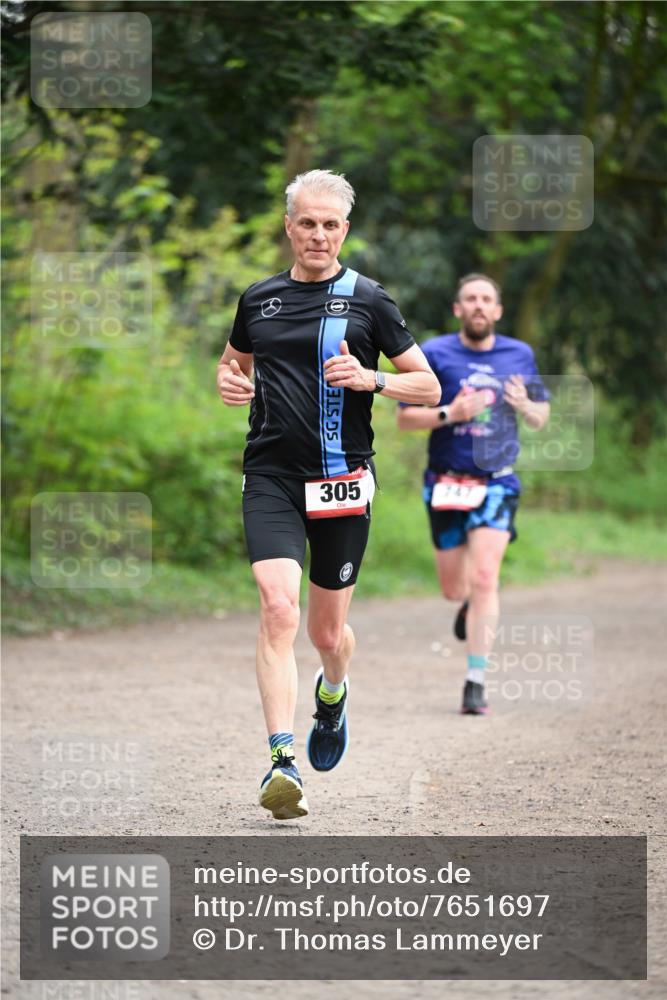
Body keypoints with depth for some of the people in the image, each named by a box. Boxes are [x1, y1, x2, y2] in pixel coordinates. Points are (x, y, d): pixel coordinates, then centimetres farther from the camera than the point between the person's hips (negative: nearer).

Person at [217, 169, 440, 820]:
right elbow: (234, 361, 28)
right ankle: (282, 761, -26)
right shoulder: (258, 300, 10)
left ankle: (333, 693, 46)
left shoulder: (367, 300, 2)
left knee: (327, 631, 8)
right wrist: (229, 383, 5)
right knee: (277, 606, -20)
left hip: (342, 479, -1)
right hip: (271, 478, 1)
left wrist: (370, 379, -13)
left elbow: (428, 387, 5)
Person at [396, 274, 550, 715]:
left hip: (497, 480, -1)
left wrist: (524, 406, -9)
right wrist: (450, 413, -18)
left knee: (484, 579, -16)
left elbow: (542, 417, 14)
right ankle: (472, 603, 49)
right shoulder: (434, 354, -1)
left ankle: (476, 683, -12)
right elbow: (405, 417, -1)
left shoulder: (520, 355, 5)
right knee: (454, 588, 9)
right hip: (447, 481, 1)